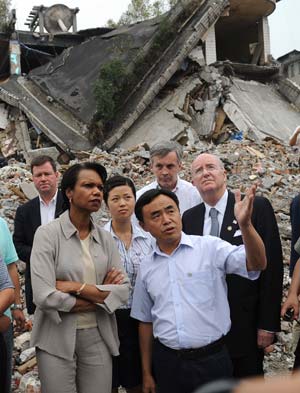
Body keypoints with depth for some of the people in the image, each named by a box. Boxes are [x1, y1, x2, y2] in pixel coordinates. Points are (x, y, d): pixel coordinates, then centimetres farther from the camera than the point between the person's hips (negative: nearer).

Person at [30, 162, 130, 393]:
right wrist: (101, 295, -10)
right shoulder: (47, 234, -9)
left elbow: (123, 291, -4)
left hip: (99, 338, 4)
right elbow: (44, 296, -19)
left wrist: (78, 287, -16)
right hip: (57, 339, -4)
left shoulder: (106, 239, 4)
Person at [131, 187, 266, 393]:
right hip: (167, 362, 3)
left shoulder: (210, 247, -7)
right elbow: (145, 321, 12)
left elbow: (257, 264, -21)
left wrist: (245, 224, -37)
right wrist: (146, 373, 13)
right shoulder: (146, 267, 5)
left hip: (212, 360, -3)